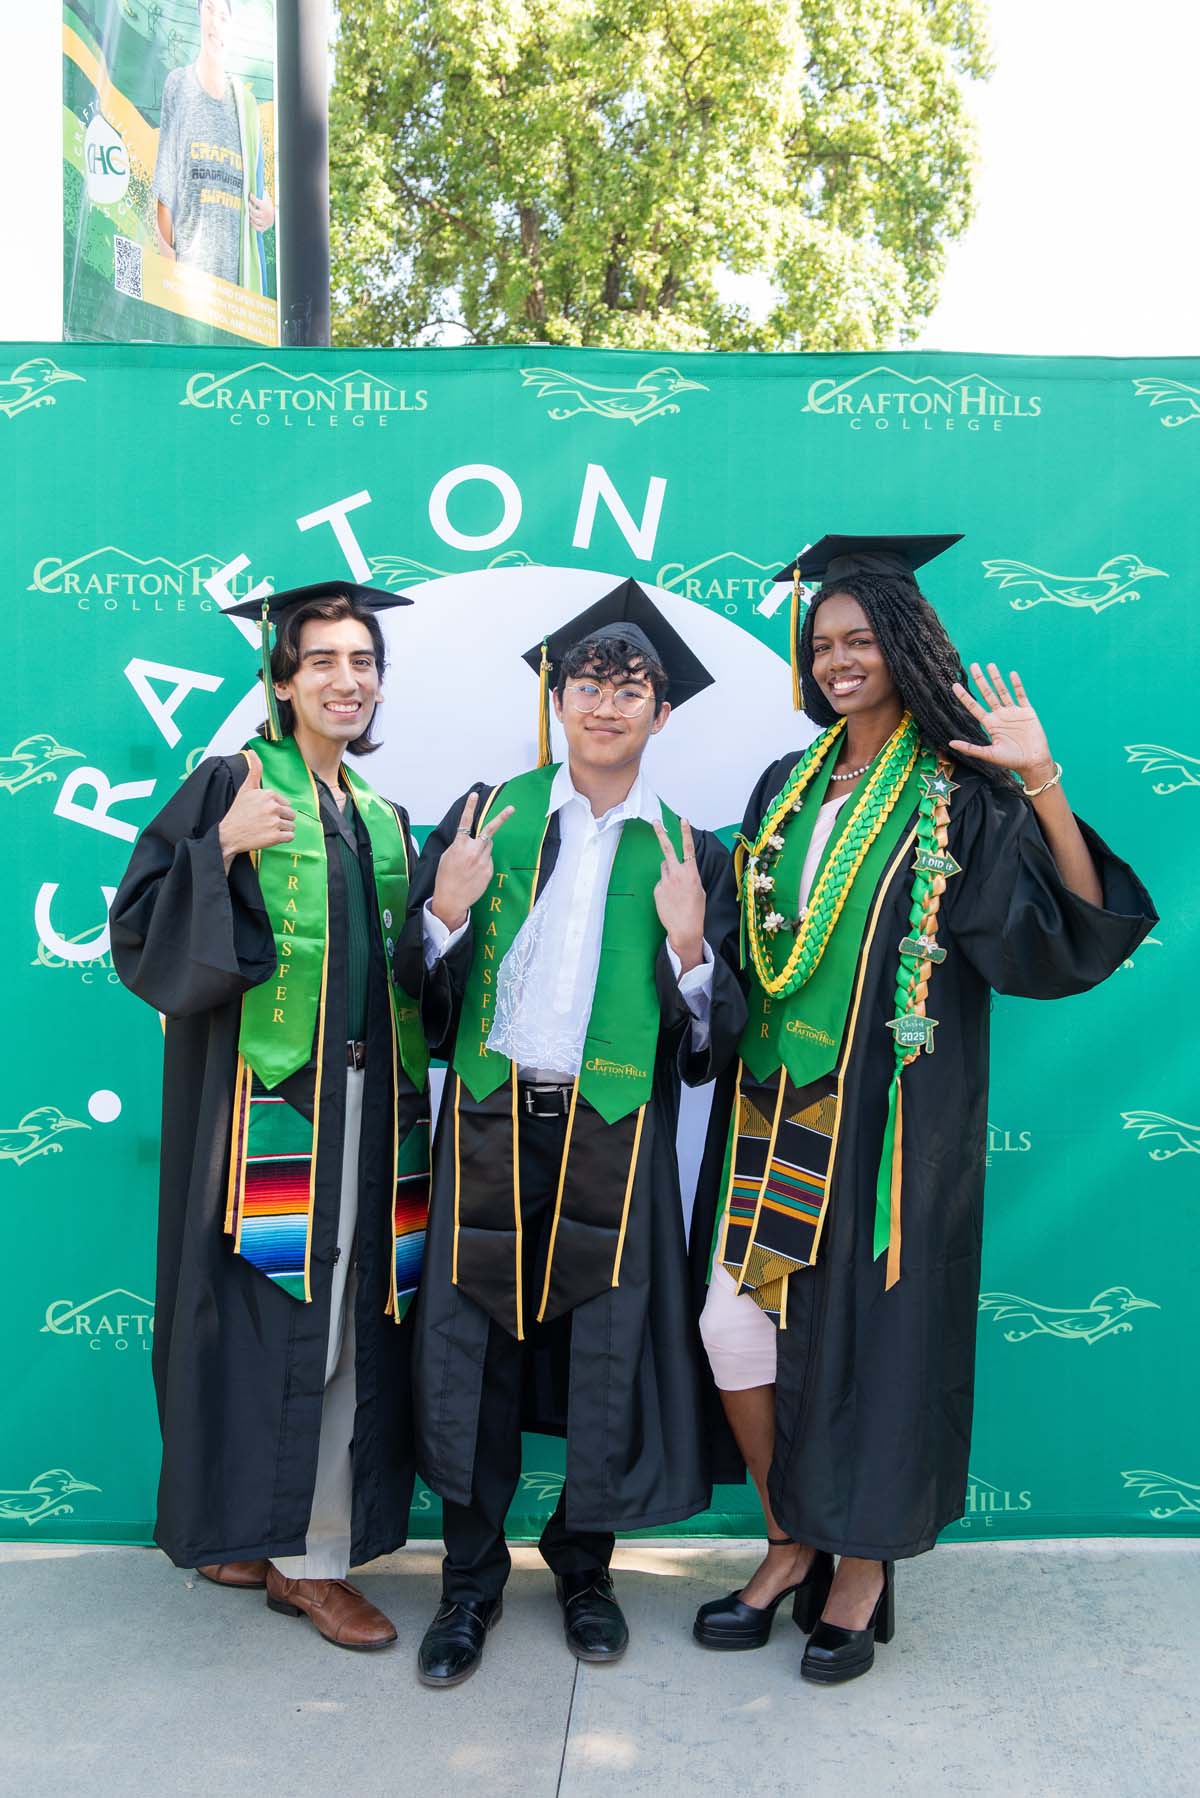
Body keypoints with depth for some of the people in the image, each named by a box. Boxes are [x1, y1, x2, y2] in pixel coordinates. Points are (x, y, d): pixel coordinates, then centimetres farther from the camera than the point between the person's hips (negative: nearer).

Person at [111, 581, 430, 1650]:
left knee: (348, 1318, 8)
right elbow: (143, 930, -8)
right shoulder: (233, 785, 0)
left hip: (366, 1103, 6)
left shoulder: (385, 819, 16)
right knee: (276, 1313, -3)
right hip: (266, 1097, -6)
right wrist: (225, 848, -20)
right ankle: (303, 1558, 11)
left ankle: (286, 1538, 22)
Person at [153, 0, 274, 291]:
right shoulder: (178, 85, 8)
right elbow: (164, 186, 4)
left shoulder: (246, 103, 17)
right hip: (190, 266, -3)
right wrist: (167, 254, -10)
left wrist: (269, 212, -2)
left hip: (238, 270, 3)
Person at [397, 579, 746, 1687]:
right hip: (490, 1124, 1)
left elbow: (713, 1039, 2)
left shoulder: (690, 855, 4)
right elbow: (422, 989, 6)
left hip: (616, 1137, 0)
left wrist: (687, 943, -16)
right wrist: (446, 910, -14)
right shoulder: (489, 814, 5)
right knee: (473, 1344, 5)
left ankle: (584, 1565, 30)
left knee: (607, 1350, 6)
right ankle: (472, 1576, 26)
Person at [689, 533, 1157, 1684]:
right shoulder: (787, 788, 12)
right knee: (733, 1320, 3)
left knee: (870, 1323, 2)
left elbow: (1077, 932, -16)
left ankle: (863, 1570, 23)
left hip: (888, 1115, -5)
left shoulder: (962, 798, -4)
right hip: (772, 1106, 5)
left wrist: (1043, 788, -25)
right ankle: (791, 1543, 25)